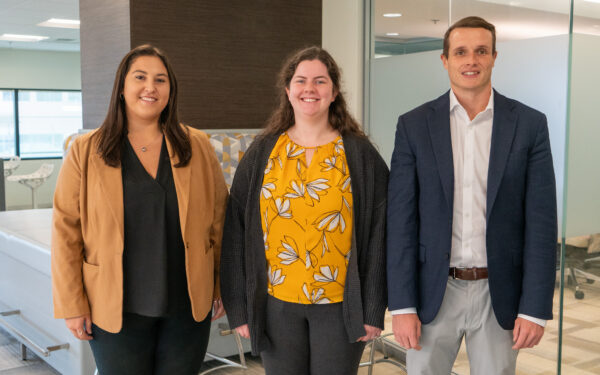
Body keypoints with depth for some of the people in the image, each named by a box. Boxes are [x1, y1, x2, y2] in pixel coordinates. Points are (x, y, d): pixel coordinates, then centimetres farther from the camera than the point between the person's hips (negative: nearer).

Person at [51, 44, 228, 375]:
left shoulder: (197, 146, 2)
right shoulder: (86, 151, -2)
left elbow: (219, 220, 5)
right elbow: (66, 229, -3)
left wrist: (222, 287, 5)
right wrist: (72, 304, -5)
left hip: (188, 306, 2)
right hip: (116, 309, -1)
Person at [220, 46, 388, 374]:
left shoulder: (360, 154, -1)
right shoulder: (261, 153, 3)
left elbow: (377, 236, -3)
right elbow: (236, 233, 3)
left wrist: (373, 310, -6)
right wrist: (239, 309, 0)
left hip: (340, 307, -1)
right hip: (276, 305, 2)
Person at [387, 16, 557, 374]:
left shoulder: (529, 124, -2)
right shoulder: (414, 125, -1)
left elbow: (541, 221, -3)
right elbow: (401, 219, -4)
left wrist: (535, 308, -6)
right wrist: (402, 305, -8)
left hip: (499, 294, 0)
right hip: (433, 292, 0)